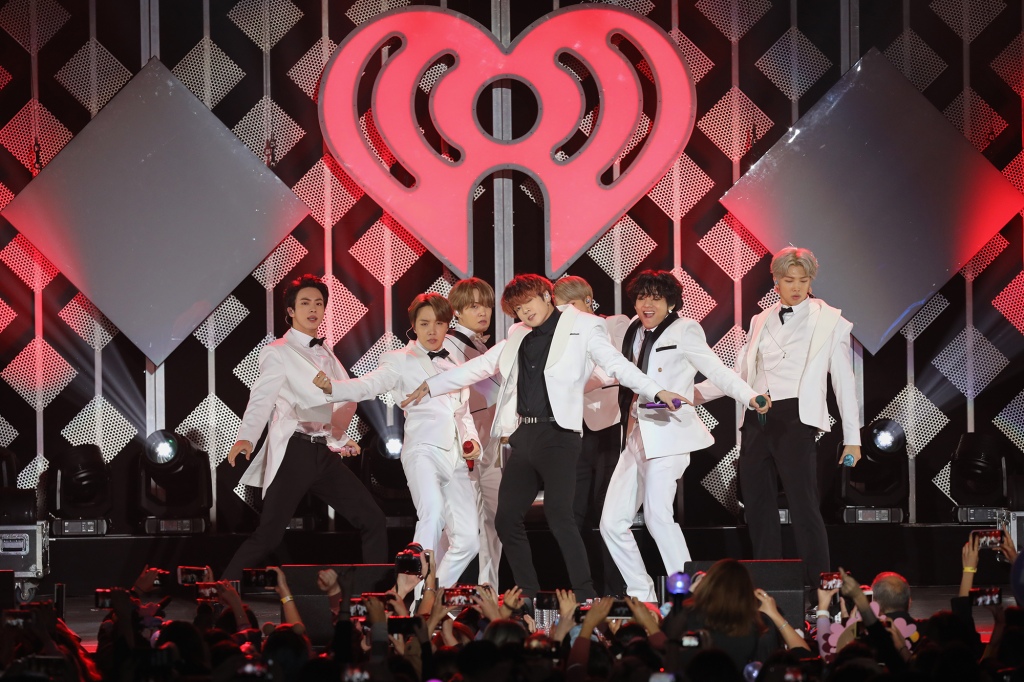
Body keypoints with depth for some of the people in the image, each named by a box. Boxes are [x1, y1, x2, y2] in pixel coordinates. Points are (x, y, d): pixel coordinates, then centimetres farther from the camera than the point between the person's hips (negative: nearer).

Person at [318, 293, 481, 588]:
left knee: (468, 540, -1)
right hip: (423, 449, -6)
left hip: (455, 456, 6)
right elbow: (368, 385, -9)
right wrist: (329, 387, -28)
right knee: (433, 510, -33)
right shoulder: (401, 360, 6)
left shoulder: (455, 363, 23)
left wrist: (472, 440, 9)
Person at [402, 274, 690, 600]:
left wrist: (656, 391, -20)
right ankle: (528, 597, 15)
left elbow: (616, 364, -7)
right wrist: (431, 386, 34)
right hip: (523, 436, 7)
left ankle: (585, 595, -18)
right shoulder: (518, 338, 17)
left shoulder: (581, 328, 2)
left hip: (558, 435, -7)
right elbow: (478, 367, 28)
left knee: (558, 513, -19)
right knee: (507, 518, 5)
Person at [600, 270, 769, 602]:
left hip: (667, 433, -8)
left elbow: (717, 371, -11)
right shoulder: (634, 333, 15)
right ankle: (642, 596, 13)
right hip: (637, 436, 8)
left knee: (657, 513, -23)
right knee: (612, 521, 3)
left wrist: (750, 397, -25)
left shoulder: (683, 330, -3)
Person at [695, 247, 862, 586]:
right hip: (757, 421, 5)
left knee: (804, 507, -12)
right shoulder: (761, 322, 17)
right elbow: (740, 373, 20)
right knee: (758, 508, 4)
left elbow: (844, 381, 4)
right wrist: (698, 392, 6)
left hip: (795, 419, -5)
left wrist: (852, 438, 1)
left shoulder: (828, 320, 5)